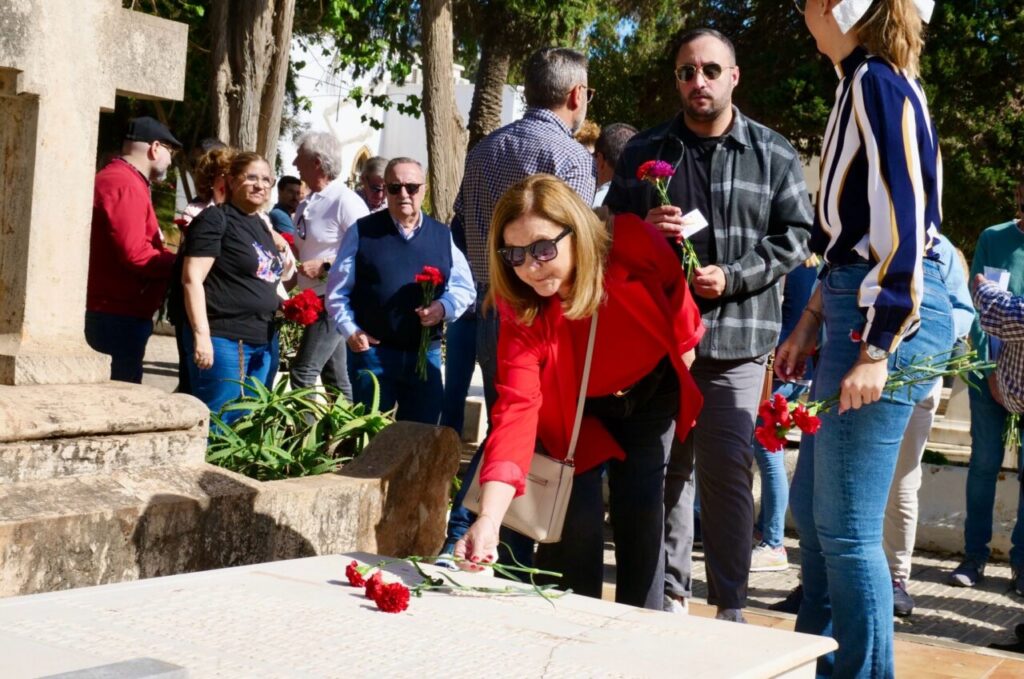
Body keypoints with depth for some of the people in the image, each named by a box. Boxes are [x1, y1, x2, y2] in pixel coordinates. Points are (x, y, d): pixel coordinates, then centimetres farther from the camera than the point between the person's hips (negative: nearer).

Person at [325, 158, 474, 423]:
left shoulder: (442, 235, 9)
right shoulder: (362, 232, 1)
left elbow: (465, 287, 10)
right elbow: (337, 290, 3)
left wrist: (444, 307, -10)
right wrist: (350, 330, -9)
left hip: (426, 353, 2)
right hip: (371, 351, -2)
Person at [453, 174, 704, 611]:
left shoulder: (634, 244, -31)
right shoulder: (521, 313, -31)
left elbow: (675, 289, -8)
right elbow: (516, 410, -41)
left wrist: (686, 346, 6)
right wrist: (489, 519, -52)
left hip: (651, 397, 1)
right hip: (574, 416, -1)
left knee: (640, 517, -1)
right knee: (574, 522, -12)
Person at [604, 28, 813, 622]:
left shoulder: (773, 154, 7)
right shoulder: (644, 151, 12)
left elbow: (794, 235, 3)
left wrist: (732, 277, -10)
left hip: (737, 336, -2)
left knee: (727, 469, -5)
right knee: (667, 466, 7)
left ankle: (731, 606, 4)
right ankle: (670, 594, 18)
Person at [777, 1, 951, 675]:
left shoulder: (877, 82, -11)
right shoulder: (869, 82, 18)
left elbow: (904, 221, -19)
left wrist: (876, 350, -22)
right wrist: (812, 322, 20)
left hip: (887, 315, -10)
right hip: (859, 302, 10)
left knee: (846, 525, -6)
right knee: (810, 503, 16)